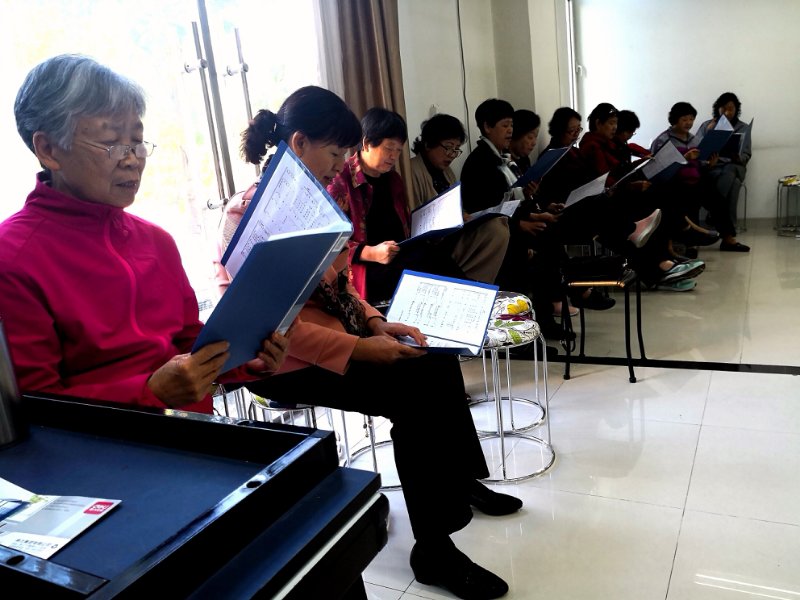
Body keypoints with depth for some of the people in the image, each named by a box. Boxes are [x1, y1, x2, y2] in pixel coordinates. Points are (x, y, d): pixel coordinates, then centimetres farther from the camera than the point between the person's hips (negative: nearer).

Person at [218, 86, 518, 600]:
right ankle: (434, 551, -5)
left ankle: (460, 481, 16)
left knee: (439, 365, -5)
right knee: (417, 393, -20)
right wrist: (360, 349, -25)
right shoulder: (254, 212, -18)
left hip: (338, 333, 8)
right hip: (288, 362, -8)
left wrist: (376, 322, -2)